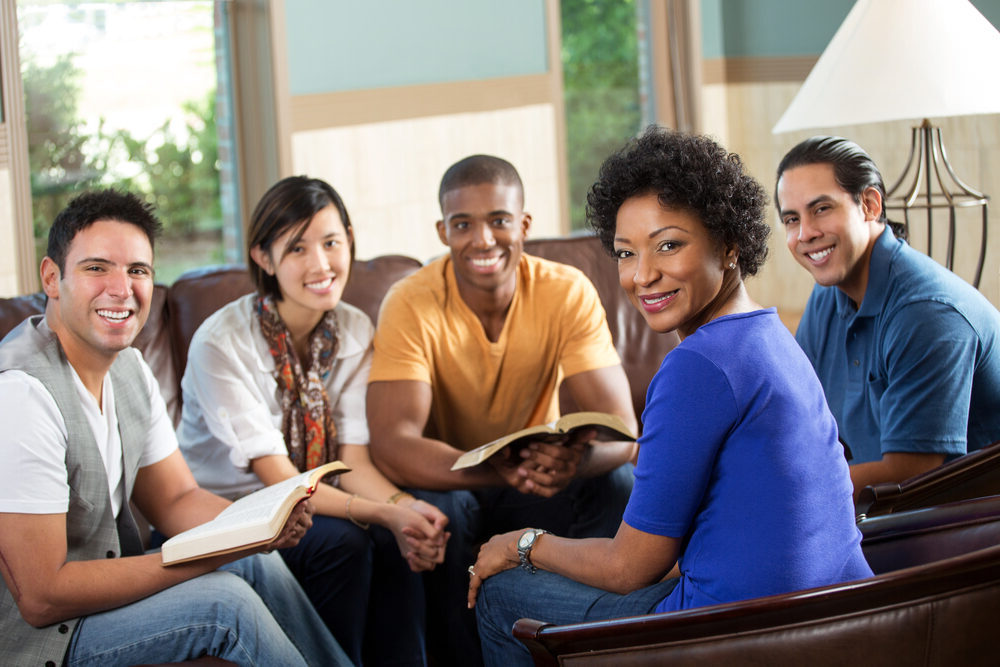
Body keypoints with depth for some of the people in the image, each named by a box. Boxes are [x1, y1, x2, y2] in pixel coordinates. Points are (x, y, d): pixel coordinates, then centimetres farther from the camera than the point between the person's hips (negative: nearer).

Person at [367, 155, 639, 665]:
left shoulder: (568, 292, -15)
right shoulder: (412, 305, -20)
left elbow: (621, 428, -21)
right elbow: (392, 446, -31)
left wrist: (577, 458, -47)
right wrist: (501, 469, -49)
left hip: (536, 477, 2)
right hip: (446, 479, -2)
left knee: (619, 484, -26)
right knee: (436, 508, -34)